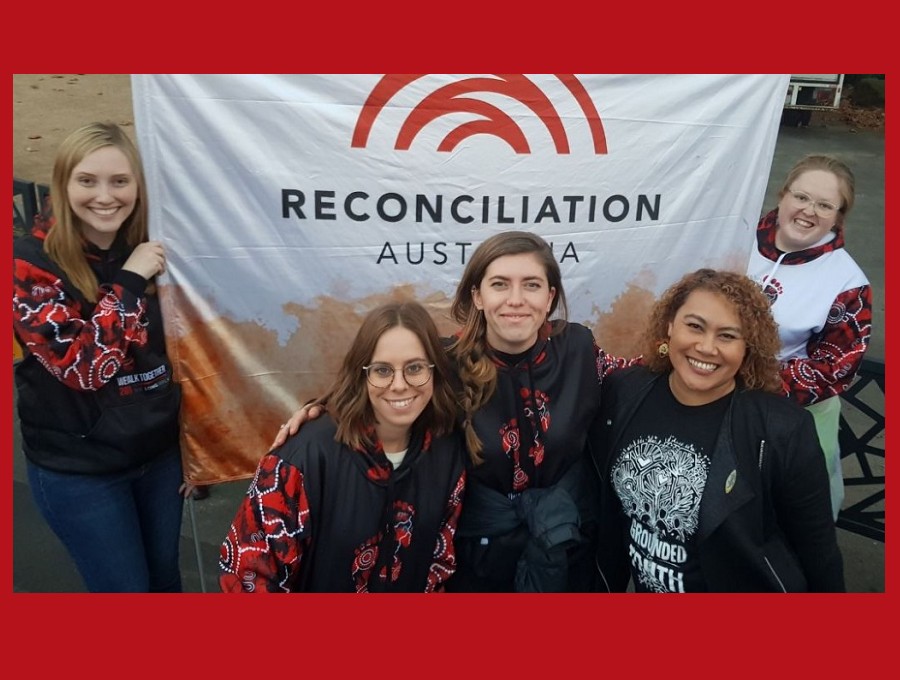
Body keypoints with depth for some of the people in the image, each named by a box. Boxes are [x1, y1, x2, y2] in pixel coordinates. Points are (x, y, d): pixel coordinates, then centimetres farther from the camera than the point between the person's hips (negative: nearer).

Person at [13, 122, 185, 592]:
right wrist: (129, 280, -22)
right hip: (78, 469, -4)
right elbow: (82, 364, -25)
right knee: (126, 588, 10)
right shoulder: (30, 261, -15)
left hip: (159, 451, 5)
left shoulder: (147, 251, 1)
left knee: (166, 578, 20)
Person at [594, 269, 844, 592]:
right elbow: (607, 503, -1)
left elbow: (817, 551, -13)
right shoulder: (622, 391, -13)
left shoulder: (782, 431, -24)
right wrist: (611, 580, 6)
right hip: (643, 585, 4)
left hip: (744, 585, -3)